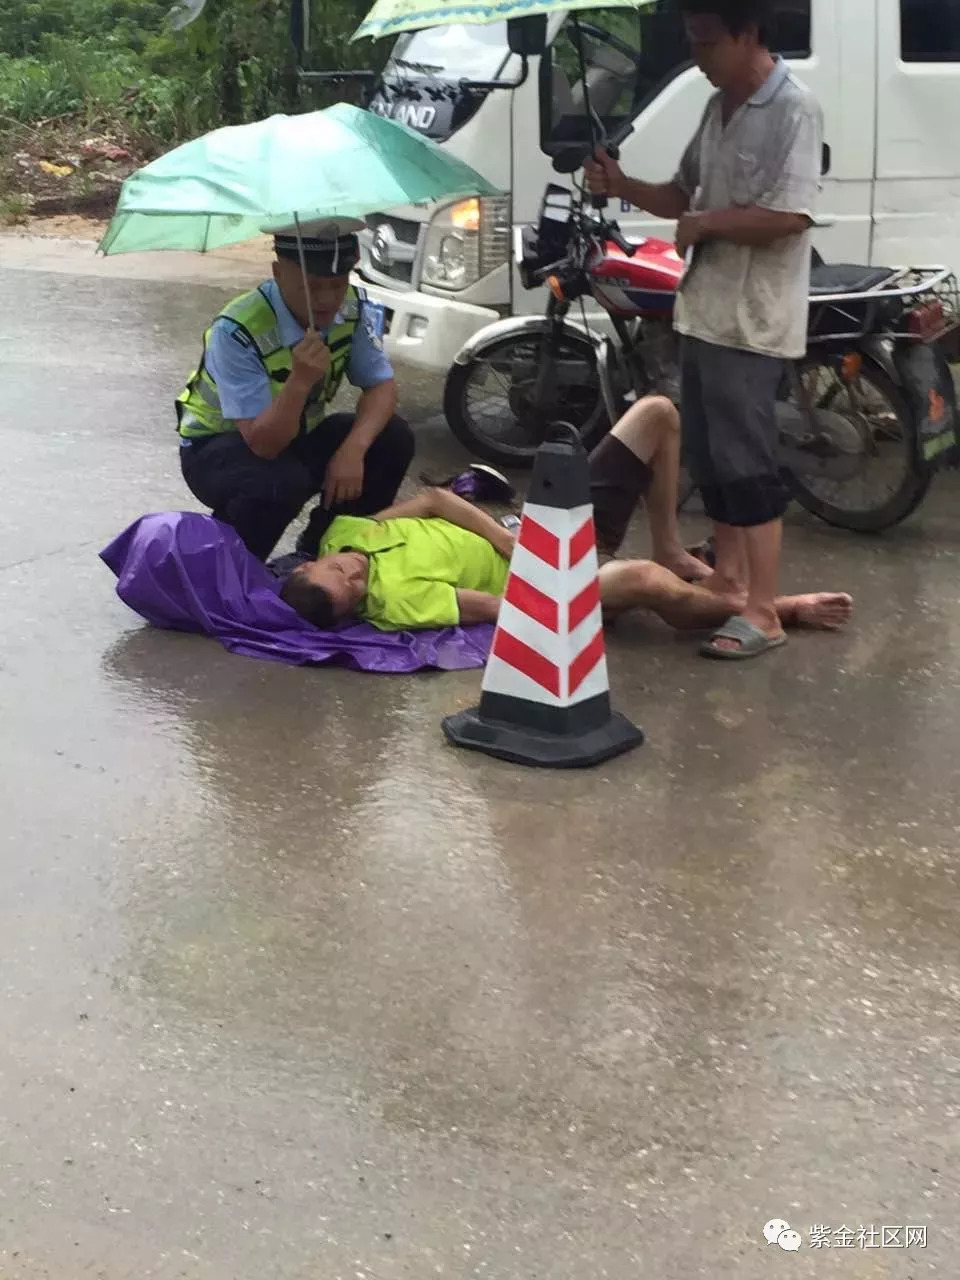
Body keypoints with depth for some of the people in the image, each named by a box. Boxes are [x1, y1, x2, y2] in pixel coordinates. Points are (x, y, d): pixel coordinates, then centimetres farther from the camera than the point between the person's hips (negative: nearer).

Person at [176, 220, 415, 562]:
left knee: (393, 440, -15)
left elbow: (381, 386, -10)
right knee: (280, 482, -38)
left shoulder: (354, 309, -15)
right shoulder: (237, 331, -33)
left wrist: (353, 448, -30)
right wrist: (300, 381, -52)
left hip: (295, 436, 6)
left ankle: (319, 550, 4)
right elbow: (263, 444, -35)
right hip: (216, 447, -6)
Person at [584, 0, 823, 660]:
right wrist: (623, 187, 5)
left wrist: (703, 224, -13)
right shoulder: (719, 108, 13)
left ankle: (763, 612, -2)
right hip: (705, 311, 9)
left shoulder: (792, 109, -14)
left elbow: (789, 217, -23)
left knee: (746, 462, -8)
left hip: (753, 320, -9)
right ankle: (728, 579, 26)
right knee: (708, 456, 14)